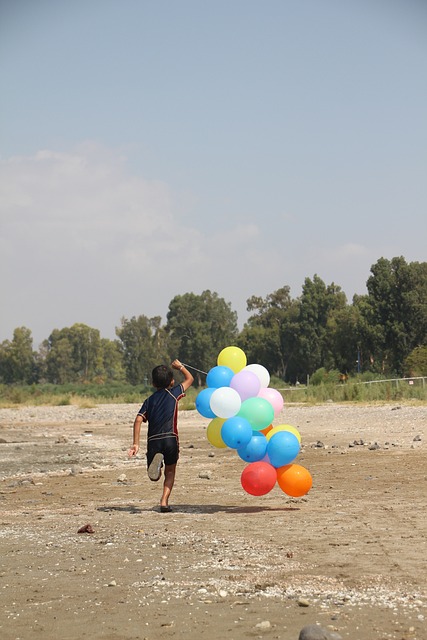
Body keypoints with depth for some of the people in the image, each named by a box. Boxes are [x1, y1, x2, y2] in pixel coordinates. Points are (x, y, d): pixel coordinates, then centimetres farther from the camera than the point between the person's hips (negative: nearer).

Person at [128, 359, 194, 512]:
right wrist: (180, 366, 38)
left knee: (155, 477, 14)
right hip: (170, 439, -2)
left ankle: (156, 460, -20)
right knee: (170, 472, 19)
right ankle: (164, 501, 1)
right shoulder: (173, 393, 9)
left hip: (153, 441, 2)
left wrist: (135, 444, 1)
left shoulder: (149, 401, 15)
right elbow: (189, 379, 23)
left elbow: (138, 420, 2)